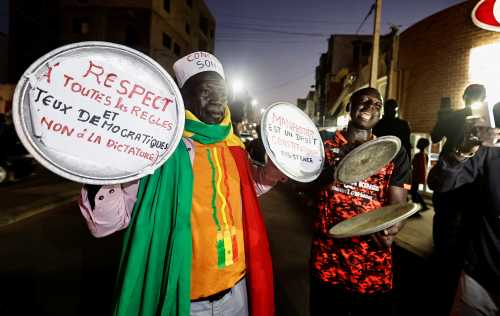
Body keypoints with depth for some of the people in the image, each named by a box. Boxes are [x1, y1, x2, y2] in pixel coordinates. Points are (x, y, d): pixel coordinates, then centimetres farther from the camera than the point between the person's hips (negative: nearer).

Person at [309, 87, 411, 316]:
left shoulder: (394, 152, 3)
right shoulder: (323, 143, 2)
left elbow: (398, 204, -2)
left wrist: (389, 231, -24)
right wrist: (336, 165, -24)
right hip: (326, 259, 0)